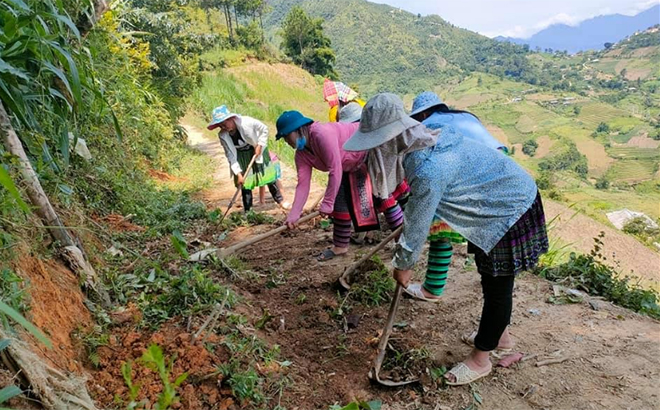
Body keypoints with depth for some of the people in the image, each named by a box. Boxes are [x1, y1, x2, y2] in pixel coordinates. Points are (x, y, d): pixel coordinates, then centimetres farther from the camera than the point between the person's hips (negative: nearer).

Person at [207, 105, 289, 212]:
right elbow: (231, 156, -17)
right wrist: (238, 174, -23)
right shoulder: (223, 136, -22)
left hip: (257, 151, -1)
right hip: (241, 157, 1)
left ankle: (279, 200, 29)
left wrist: (259, 145, -21)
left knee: (268, 175, 9)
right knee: (245, 183, 0)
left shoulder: (246, 122, -31)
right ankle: (247, 210, 12)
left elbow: (264, 129, -15)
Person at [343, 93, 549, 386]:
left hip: (511, 209, -9)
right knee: (489, 276, 22)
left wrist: (404, 265, -7)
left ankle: (480, 359, 22)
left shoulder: (427, 170, -37)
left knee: (497, 284, 5)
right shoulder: (425, 142, -8)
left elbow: (418, 223, -23)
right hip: (499, 199, 9)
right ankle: (500, 334, 43)